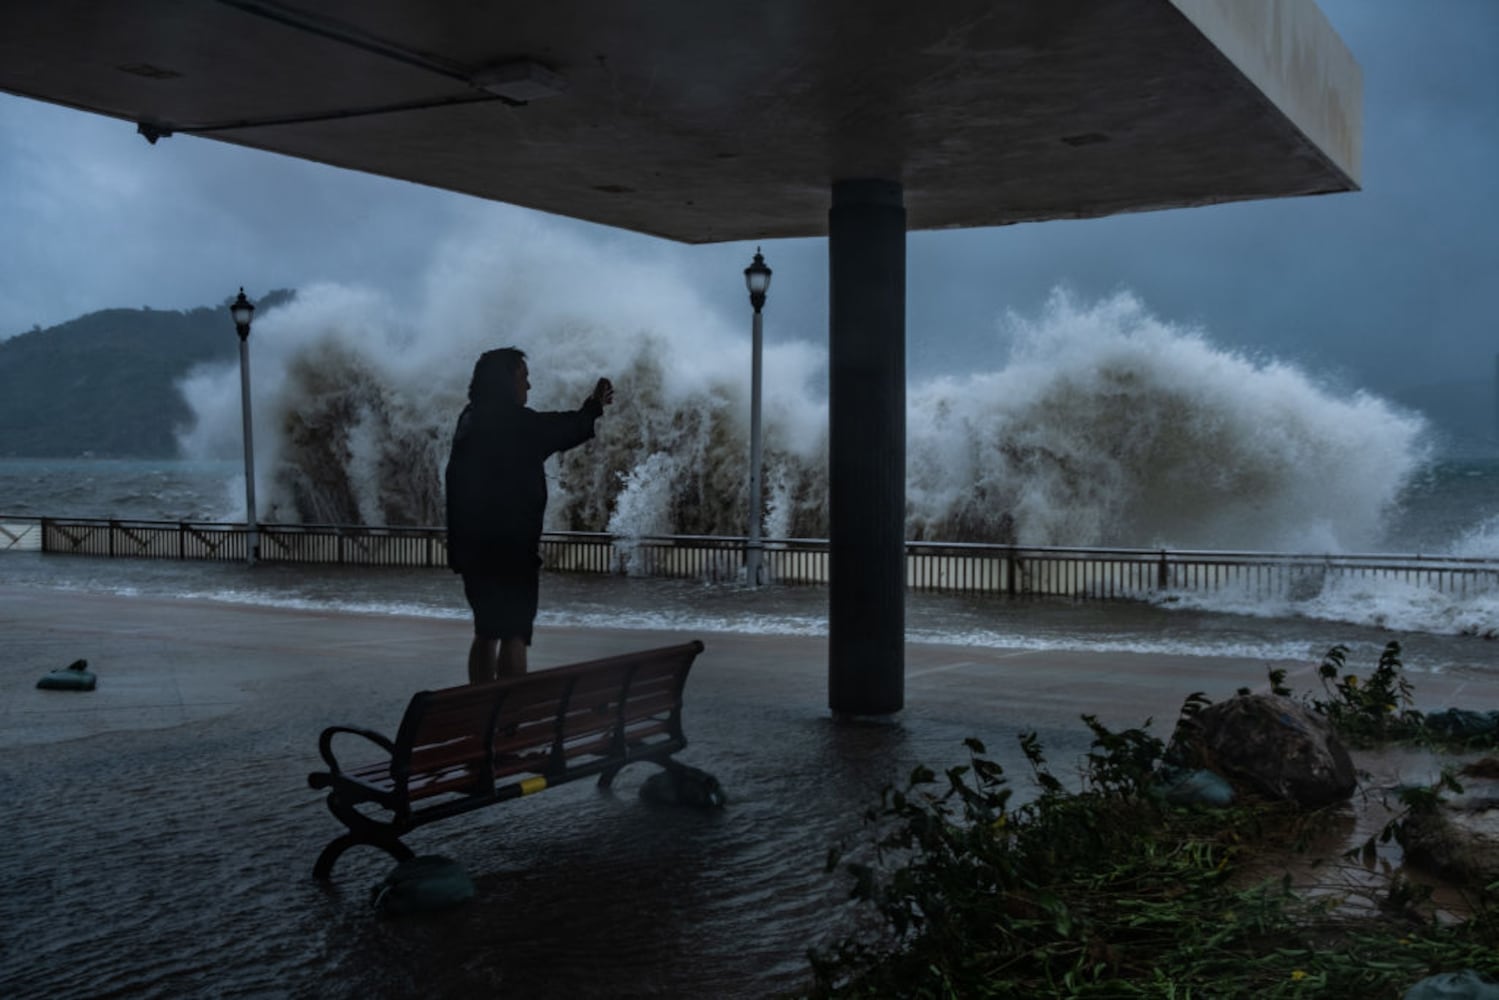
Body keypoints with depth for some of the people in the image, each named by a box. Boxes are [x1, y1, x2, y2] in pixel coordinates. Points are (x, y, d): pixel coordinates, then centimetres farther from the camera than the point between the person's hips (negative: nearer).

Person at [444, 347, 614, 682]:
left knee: (487, 633, 16)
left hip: (474, 548, 9)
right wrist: (594, 407, 14)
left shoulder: (472, 421, 12)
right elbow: (564, 431, -4)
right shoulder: (513, 422, -14)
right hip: (510, 548, -9)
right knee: (514, 635, -6)